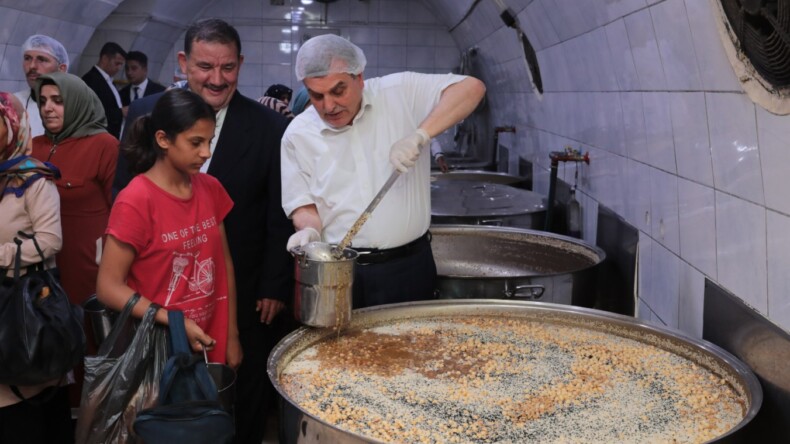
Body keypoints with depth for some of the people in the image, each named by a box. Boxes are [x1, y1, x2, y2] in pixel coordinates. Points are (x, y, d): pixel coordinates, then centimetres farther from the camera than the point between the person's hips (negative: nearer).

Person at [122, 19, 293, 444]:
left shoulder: (269, 127, -7)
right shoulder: (145, 114, -2)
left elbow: (280, 217, -4)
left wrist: (275, 288, -5)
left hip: (246, 293, -1)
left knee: (246, 402, 13)